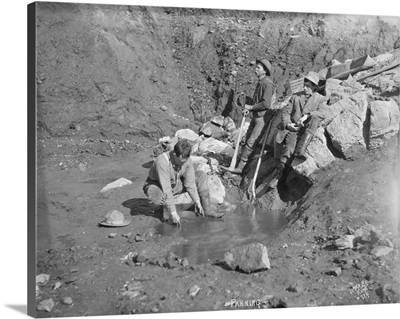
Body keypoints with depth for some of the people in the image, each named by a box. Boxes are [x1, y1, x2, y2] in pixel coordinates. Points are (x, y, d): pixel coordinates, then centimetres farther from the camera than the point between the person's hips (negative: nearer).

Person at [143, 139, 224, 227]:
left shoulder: (187, 160, -19)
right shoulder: (162, 162, -37)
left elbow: (190, 183, -8)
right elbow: (166, 190, -37)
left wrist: (198, 202, -9)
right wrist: (174, 213, -36)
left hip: (176, 184, 6)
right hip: (157, 185, -6)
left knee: (201, 176, -6)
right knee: (157, 198, -42)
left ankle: (207, 209, -2)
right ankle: (166, 209, -6)